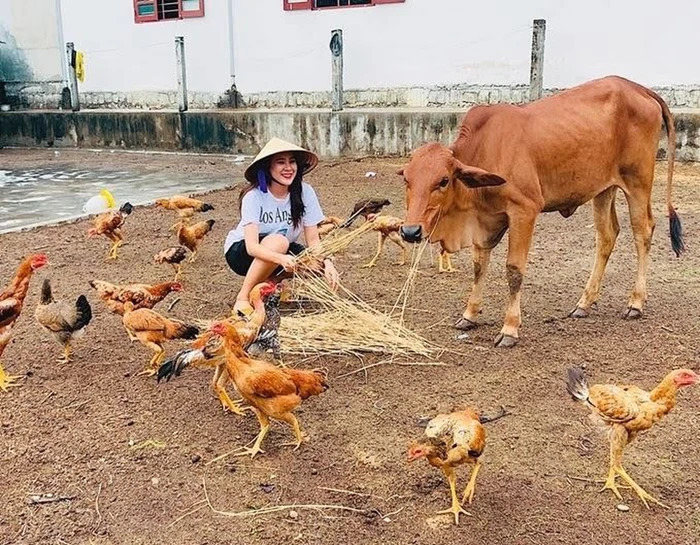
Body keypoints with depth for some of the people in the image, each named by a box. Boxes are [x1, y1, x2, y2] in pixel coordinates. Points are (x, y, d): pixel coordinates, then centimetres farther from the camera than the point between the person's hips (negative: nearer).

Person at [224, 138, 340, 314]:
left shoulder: (305, 192, -16)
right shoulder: (254, 196, -25)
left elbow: (313, 239, -13)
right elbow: (252, 246, -34)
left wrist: (326, 261, -33)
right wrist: (281, 259, -52)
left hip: (282, 250, 5)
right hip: (240, 251, -4)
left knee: (320, 270, -22)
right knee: (278, 241, -36)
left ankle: (270, 282, 4)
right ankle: (242, 298, -21)